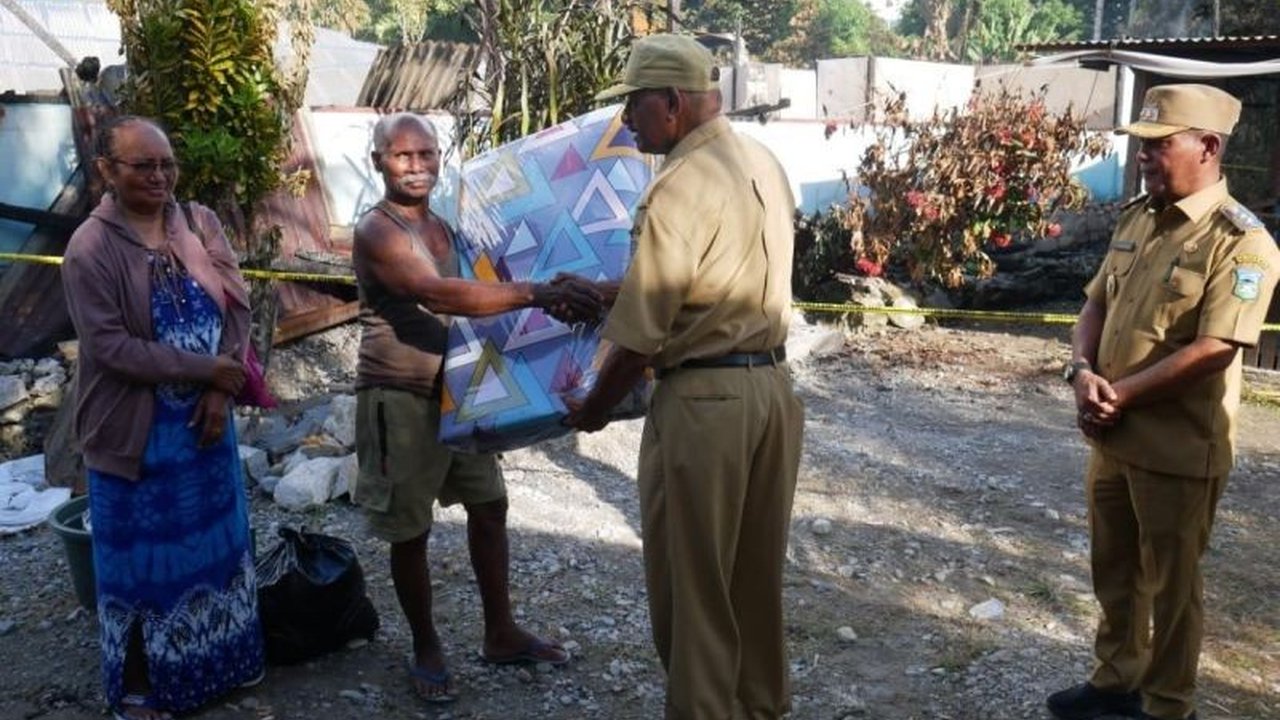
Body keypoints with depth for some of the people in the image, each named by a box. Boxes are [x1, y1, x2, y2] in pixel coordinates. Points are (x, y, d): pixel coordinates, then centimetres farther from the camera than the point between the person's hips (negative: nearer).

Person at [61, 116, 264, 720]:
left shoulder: (200, 224, 0)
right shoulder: (91, 248, -15)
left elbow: (237, 305, -1)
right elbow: (110, 346, -20)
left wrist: (220, 389, -12)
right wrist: (205, 368, -20)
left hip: (205, 417, 5)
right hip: (136, 431, -5)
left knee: (214, 539, 19)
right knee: (140, 556, 10)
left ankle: (220, 659, 40)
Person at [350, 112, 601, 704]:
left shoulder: (445, 226, 10)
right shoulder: (376, 231, -17)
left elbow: (472, 292, 9)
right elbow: (437, 296, -33)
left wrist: (547, 297, -12)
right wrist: (538, 293, -41)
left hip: (454, 387, 8)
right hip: (399, 397, -8)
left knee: (489, 504, 14)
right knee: (410, 530, 4)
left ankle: (501, 634, 29)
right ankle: (426, 649, 24)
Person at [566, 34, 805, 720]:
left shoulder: (679, 186, -17)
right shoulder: (765, 163, 8)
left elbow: (642, 334, -16)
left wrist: (593, 406, 1)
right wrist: (605, 292, 24)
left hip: (704, 400, -8)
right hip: (772, 385, 9)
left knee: (691, 581, 7)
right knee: (756, 571, 21)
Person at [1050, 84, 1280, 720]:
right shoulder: (1136, 218, 7)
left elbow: (1213, 350, -23)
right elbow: (1096, 304, 9)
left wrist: (1120, 394, -19)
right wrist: (1082, 370, -9)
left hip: (1179, 447, -7)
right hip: (1113, 435, 7)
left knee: (1169, 584, 9)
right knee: (1114, 570, 20)